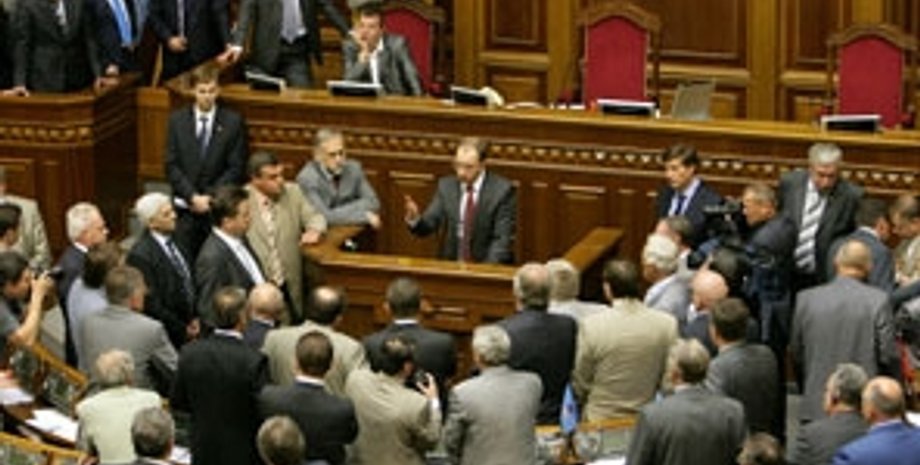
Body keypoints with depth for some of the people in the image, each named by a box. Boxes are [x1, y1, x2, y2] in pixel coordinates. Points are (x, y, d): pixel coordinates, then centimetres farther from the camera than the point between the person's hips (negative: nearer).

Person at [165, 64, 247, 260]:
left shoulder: (233, 122, 2)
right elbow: (171, 166, 3)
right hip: (185, 208, 1)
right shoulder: (177, 120, 6)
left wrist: (210, 197, -10)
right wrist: (193, 197, -9)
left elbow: (236, 168, -1)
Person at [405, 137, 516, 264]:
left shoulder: (502, 190, -6)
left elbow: (503, 239, -9)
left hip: (487, 267, -3)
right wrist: (414, 219, -18)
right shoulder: (446, 186, 6)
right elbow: (428, 225, 4)